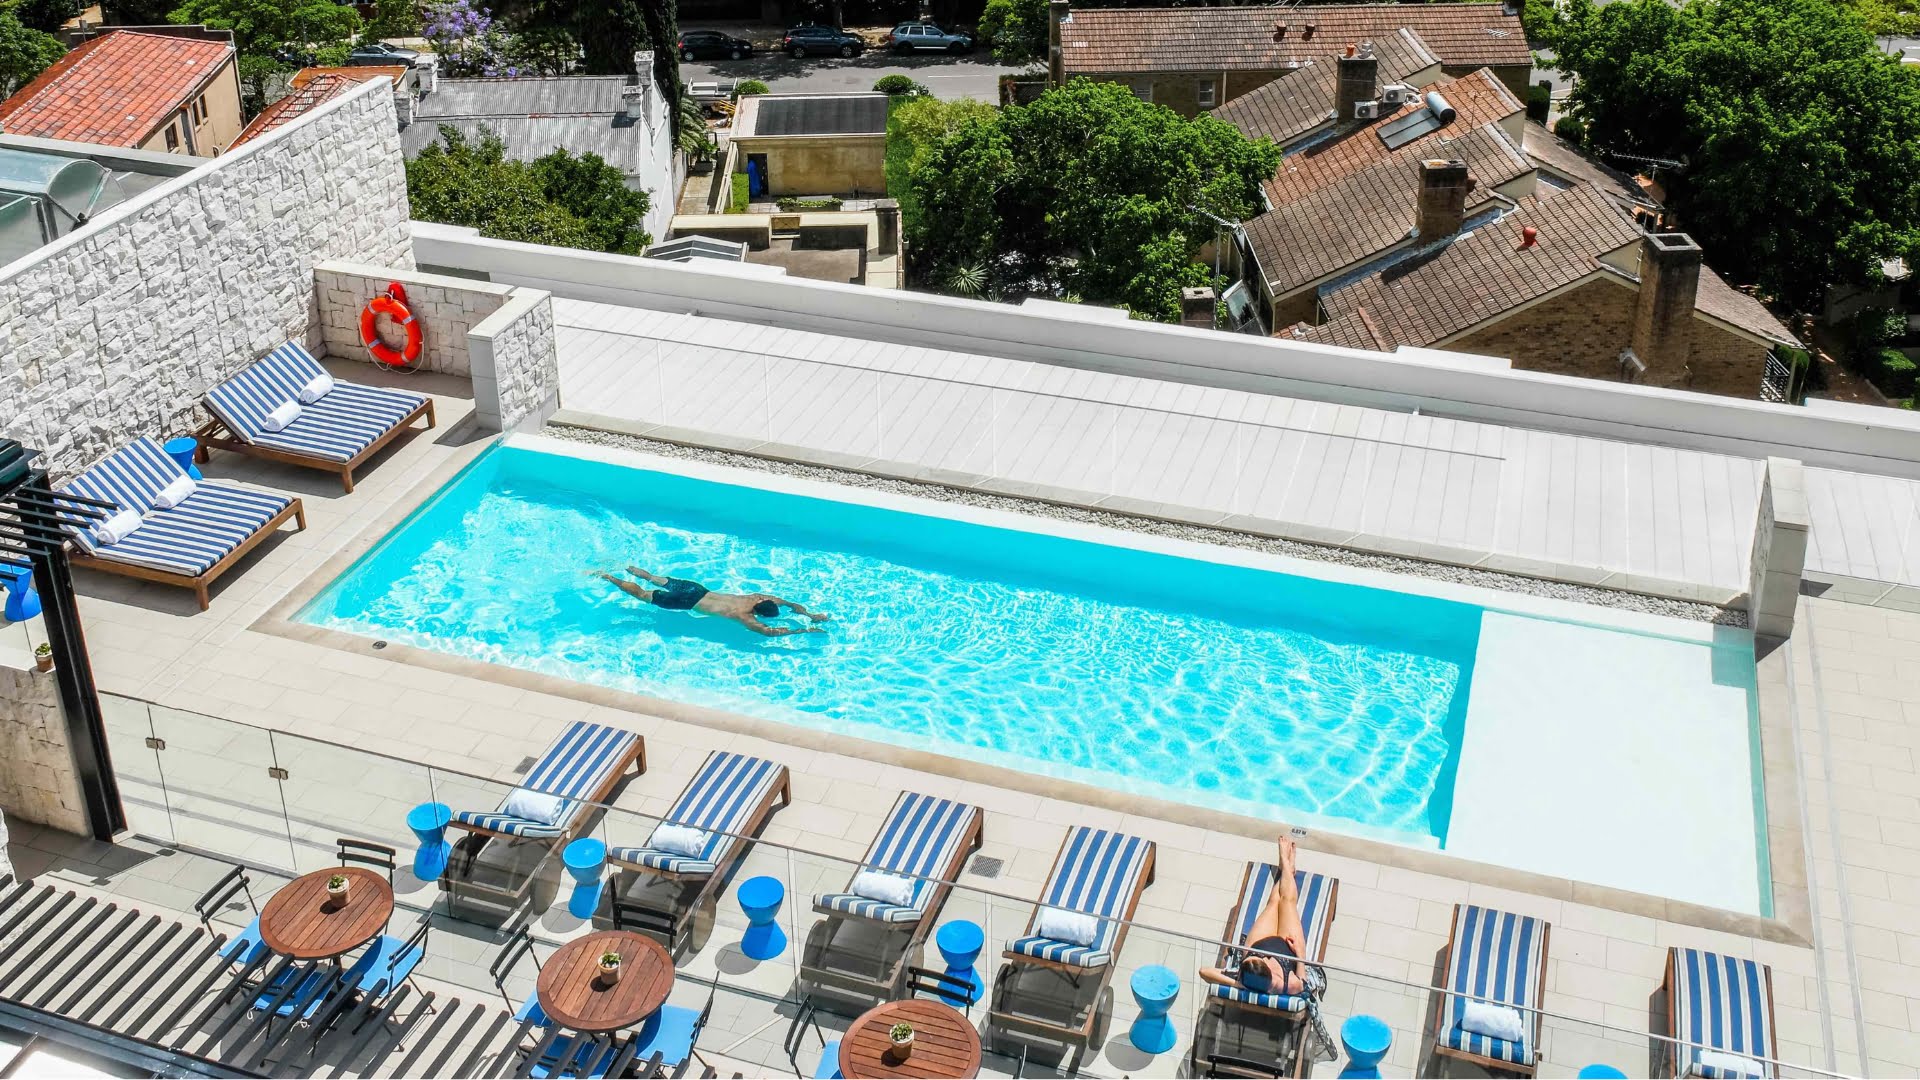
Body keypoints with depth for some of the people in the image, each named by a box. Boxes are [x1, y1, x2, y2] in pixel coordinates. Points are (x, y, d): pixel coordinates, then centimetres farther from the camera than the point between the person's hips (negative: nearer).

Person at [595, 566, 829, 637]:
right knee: (641, 594, 8)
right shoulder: (745, 617, -26)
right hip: (688, 601, -6)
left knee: (655, 580, 25)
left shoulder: (761, 598, -7)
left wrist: (811, 615, -9)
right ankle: (605, 576, 16)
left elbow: (790, 604, 3)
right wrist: (803, 630, -37)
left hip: (696, 588, 6)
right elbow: (769, 631, -38)